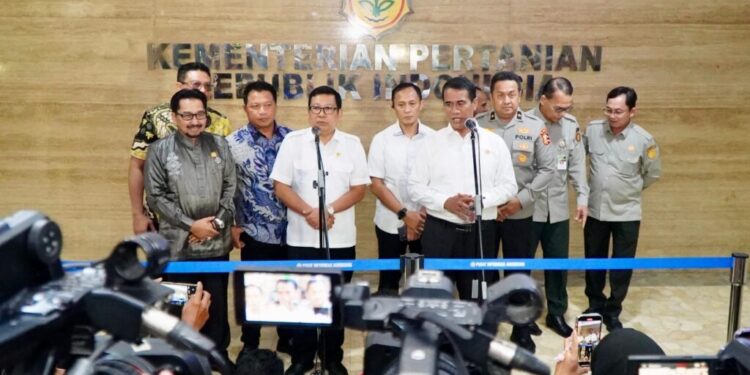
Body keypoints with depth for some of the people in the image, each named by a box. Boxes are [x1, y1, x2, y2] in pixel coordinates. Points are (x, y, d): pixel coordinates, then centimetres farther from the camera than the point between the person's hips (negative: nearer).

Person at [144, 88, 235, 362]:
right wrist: (191, 225, -12)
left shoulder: (220, 145, 6)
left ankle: (219, 355, 29)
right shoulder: (160, 150, -1)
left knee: (217, 304, 12)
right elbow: (155, 196, -5)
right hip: (178, 245, -2)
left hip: (217, 244, 2)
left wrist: (219, 221, -8)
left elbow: (231, 188, 5)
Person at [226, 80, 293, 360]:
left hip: (291, 229, 2)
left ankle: (287, 338, 34)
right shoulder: (233, 142, -7)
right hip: (254, 231, -2)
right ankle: (250, 344, 30)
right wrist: (232, 225, -4)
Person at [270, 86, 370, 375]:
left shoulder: (352, 144, 2)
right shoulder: (293, 141, -1)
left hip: (341, 238, 1)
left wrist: (330, 211, -15)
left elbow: (359, 188, -2)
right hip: (301, 237, 0)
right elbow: (280, 186, -4)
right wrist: (309, 212, -16)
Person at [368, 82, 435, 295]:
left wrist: (423, 215, -7)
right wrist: (404, 214, -11)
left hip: (426, 223, 1)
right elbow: (376, 184, -4)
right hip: (391, 223, 0)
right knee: (389, 280, 8)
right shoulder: (381, 139, -1)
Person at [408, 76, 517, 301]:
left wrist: (481, 200, -15)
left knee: (475, 296, 12)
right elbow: (415, 187, 1)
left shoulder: (494, 142, 4)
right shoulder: (432, 142, 2)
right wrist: (445, 202, -15)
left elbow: (509, 186, 3)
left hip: (480, 230, 1)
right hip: (439, 229, -1)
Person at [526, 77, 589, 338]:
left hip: (558, 208, 4)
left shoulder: (572, 125, 1)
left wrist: (582, 197, 4)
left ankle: (556, 314, 31)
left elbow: (577, 164, 7)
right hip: (527, 208, -4)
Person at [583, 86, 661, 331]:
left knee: (622, 266, 7)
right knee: (593, 261, 15)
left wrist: (632, 190, 8)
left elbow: (653, 173, 3)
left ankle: (612, 312, 26)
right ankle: (595, 305, 34)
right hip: (595, 209, 2)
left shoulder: (644, 140, -12)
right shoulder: (592, 129, -8)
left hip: (626, 213, -2)